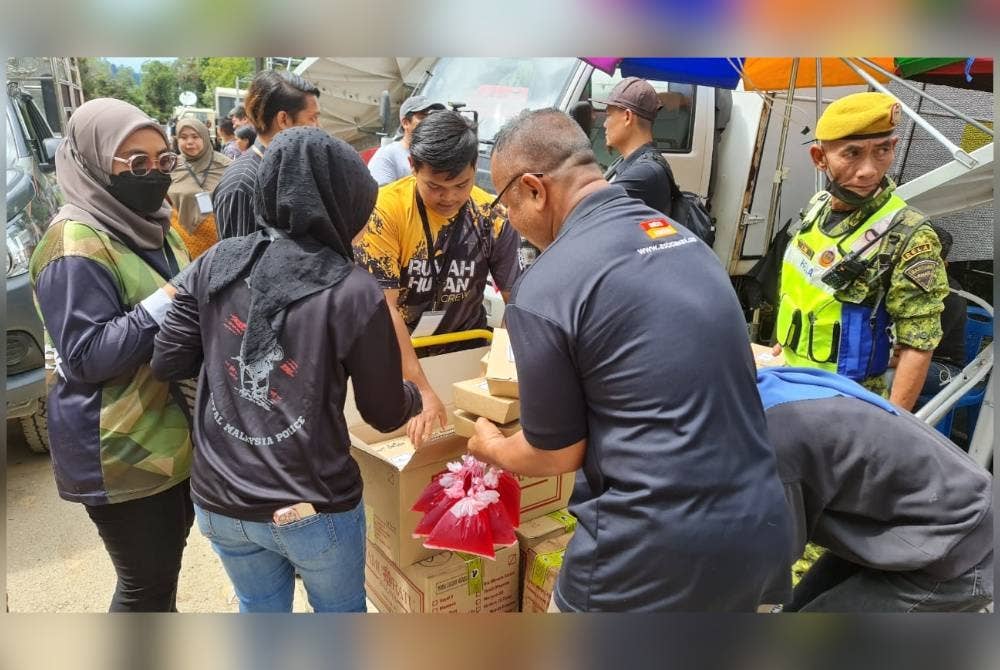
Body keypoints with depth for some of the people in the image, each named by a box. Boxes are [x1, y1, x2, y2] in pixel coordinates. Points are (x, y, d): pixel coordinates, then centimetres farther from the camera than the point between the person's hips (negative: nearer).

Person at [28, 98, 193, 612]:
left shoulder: (152, 228, 8)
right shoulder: (76, 245, -19)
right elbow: (87, 357, -23)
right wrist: (169, 300, -27)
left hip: (174, 433, 8)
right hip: (121, 451, -8)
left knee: (165, 562, 24)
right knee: (146, 583, 5)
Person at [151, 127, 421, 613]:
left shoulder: (214, 263, -6)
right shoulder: (353, 292, -16)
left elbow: (167, 362, 1)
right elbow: (385, 414, -6)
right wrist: (414, 397, 16)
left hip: (220, 499, 4)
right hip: (313, 506, -4)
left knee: (259, 613, 28)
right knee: (340, 615, 22)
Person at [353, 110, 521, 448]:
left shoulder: (492, 217, -11)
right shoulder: (385, 209, -20)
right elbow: (383, 307, -23)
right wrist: (422, 390, -29)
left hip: (467, 353, 2)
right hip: (396, 354, -2)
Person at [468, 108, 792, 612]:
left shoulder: (545, 289, -15)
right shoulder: (683, 237, 8)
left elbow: (557, 454, -5)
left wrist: (491, 447, 16)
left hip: (657, 551, -7)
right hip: (759, 528, 7)